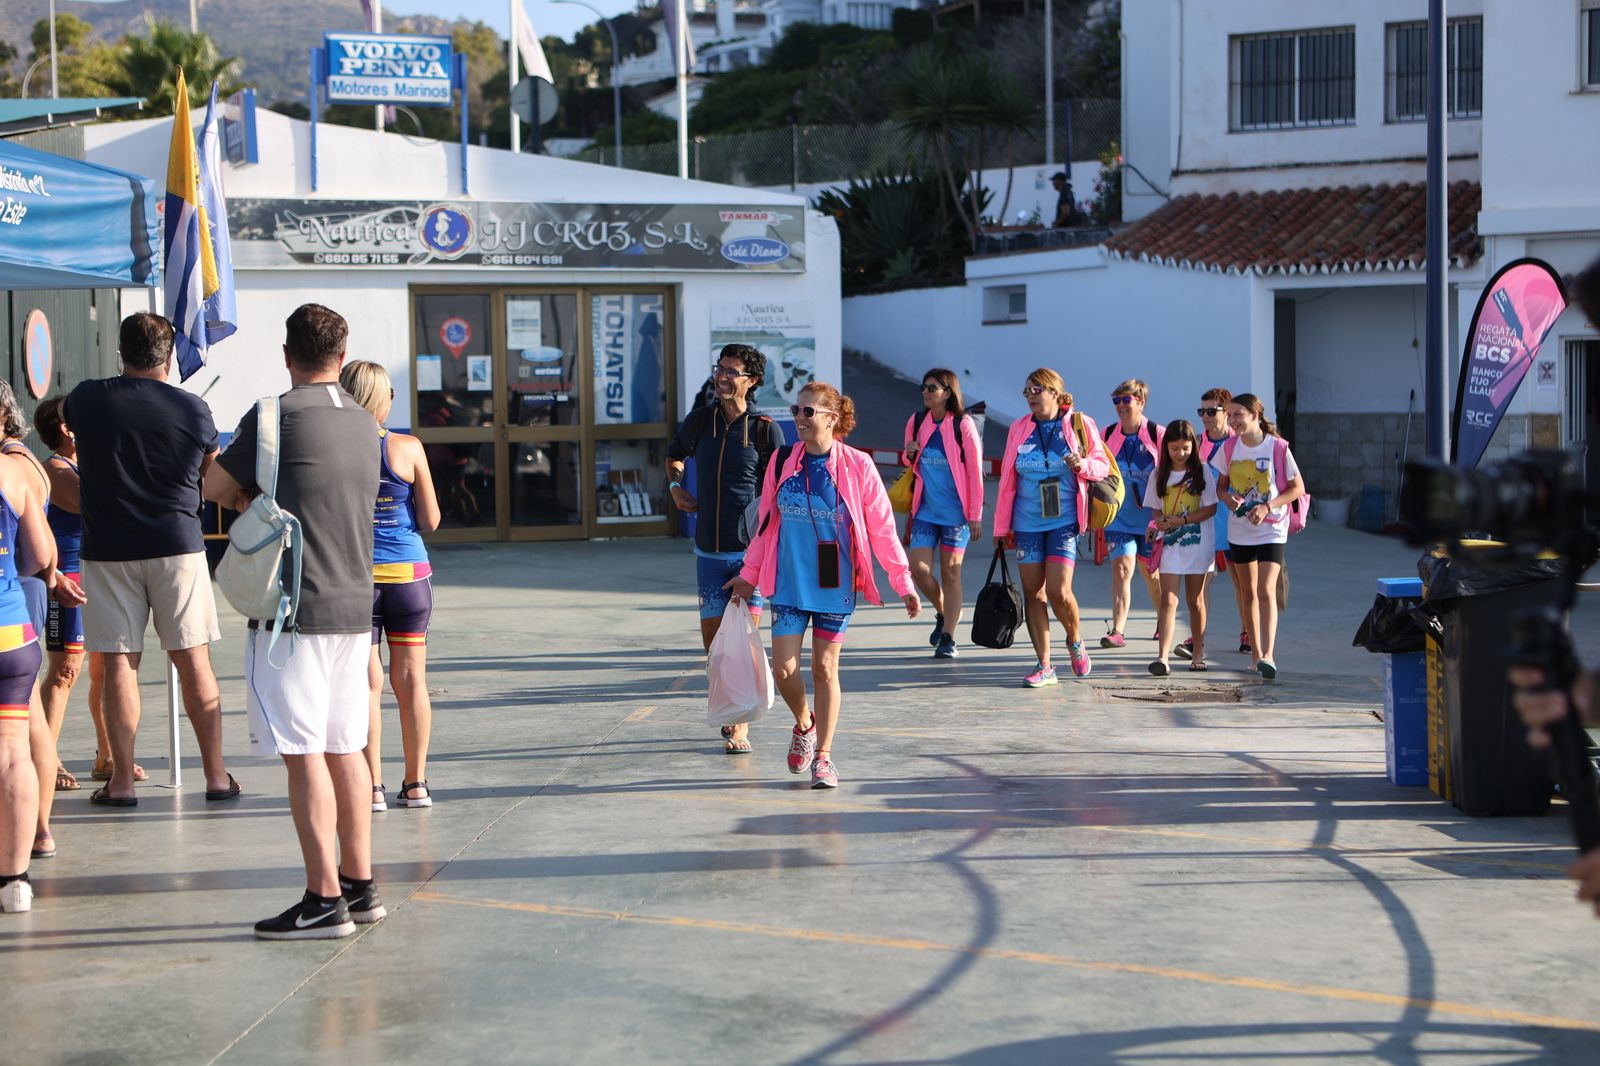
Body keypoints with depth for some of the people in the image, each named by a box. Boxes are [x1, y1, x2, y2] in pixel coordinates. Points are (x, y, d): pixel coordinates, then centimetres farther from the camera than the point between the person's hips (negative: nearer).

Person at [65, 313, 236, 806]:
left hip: (107, 551, 0)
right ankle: (216, 775, 8)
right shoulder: (192, 408, -3)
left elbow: (60, 412, 23)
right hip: (178, 545, 0)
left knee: (120, 664, 4)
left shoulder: (87, 400, -2)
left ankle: (121, 781, 5)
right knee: (193, 660, 5)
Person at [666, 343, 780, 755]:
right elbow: (675, 454, 25)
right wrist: (675, 486, 6)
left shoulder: (765, 429, -6)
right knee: (712, 637, 7)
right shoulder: (700, 419, 5)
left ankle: (741, 726, 5)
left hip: (751, 549, -4)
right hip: (708, 550, 4)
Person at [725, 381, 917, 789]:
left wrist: (903, 582, -5)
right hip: (789, 583, 2)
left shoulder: (857, 466, -7)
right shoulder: (782, 462, 2)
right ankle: (804, 725, 27)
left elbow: (882, 528, -4)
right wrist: (749, 574, 14)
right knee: (784, 669, -3)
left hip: (835, 584, -2)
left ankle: (823, 756, 15)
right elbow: (766, 522, 12)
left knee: (825, 668, 3)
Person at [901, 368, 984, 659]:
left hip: (955, 510, -4)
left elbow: (975, 472, -6)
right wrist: (909, 455, -6)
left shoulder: (963, 425, -8)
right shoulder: (916, 422, 5)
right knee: (918, 567, -5)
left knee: (950, 572, 1)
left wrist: (976, 515, -8)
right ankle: (943, 613, 22)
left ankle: (948, 638, 7)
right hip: (925, 509, 4)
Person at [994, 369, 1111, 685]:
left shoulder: (1080, 424, 0)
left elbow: (1103, 466, 5)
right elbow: (1007, 478, 11)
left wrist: (1083, 465, -18)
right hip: (1027, 523, 4)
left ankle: (1075, 641, 17)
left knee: (1058, 591, -14)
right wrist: (1002, 526, 11)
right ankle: (1044, 666, 10)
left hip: (1064, 520, -4)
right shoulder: (1019, 429, 8)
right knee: (1033, 593, 3)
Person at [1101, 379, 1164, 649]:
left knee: (1151, 572, 14)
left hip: (1151, 517, -1)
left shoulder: (1157, 435, -6)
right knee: (1121, 569, -13)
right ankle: (1117, 631, -18)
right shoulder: (1108, 435, 2)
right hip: (1119, 516, 1)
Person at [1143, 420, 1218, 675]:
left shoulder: (1202, 471, -1)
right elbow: (1156, 509, 11)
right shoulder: (1160, 475, 7)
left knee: (1196, 600, 8)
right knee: (1168, 600, -9)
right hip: (1169, 544, 1)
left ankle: (1198, 654, 21)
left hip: (1197, 543, -1)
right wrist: (1159, 521, -12)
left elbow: (1211, 508, -5)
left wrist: (1182, 520, -16)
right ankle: (1162, 657, -18)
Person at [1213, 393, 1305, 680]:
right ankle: (1256, 653, 22)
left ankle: (1268, 655, -21)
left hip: (1271, 530, -4)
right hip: (1239, 530, 4)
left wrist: (1267, 507, -18)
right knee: (1249, 593, 12)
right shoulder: (1229, 448, 2)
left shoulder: (1277, 447, -10)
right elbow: (1221, 486, 11)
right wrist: (1227, 498, -13)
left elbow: (1298, 488, -6)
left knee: (1266, 591, -16)